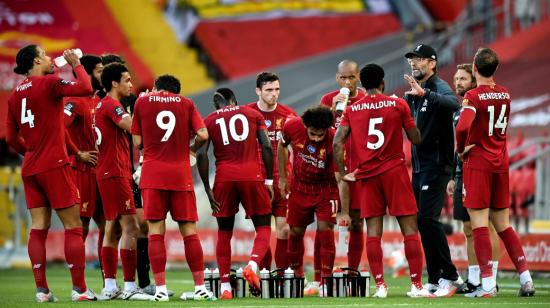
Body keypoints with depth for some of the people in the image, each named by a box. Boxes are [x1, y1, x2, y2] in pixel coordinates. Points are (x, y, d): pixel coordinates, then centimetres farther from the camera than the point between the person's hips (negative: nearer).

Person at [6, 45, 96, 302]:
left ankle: (41, 290, 2)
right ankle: (79, 289, -4)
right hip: (54, 165, -7)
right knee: (73, 227, -2)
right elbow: (85, 88, -20)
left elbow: (12, 138, 14)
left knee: (38, 227, 6)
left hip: (30, 169, 7)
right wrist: (76, 64, -4)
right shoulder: (48, 83, -10)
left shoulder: (15, 94, 11)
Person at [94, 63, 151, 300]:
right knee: (130, 228, -11)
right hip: (115, 173, -11)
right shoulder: (111, 105, -12)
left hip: (108, 173, 11)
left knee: (112, 229, 10)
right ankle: (129, 287, -14)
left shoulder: (104, 105, 19)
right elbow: (132, 126, -28)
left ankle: (110, 287, 11)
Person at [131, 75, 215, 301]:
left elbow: (137, 142, 6)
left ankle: (160, 288, -8)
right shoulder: (186, 103, 7)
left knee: (156, 231, -1)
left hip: (152, 174, -1)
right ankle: (200, 287, 2)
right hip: (181, 175, 1)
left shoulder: (142, 102, 6)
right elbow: (203, 135, -2)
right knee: (189, 231, 5)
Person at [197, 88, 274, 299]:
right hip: (252, 176, -1)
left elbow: (202, 155, 0)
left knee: (224, 233, 13)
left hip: (224, 178, 1)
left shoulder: (209, 121, 12)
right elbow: (267, 147, 2)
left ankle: (225, 286, 7)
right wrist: (269, 180, 8)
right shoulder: (253, 115, 13)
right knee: (263, 228, 10)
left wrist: (208, 190, 3)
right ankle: (252, 265, -17)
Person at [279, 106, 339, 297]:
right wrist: (282, 178, 4)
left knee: (325, 229, -14)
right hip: (299, 187, 3)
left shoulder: (333, 141, -31)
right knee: (296, 231, 8)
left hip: (325, 189, -3)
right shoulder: (293, 127, -22)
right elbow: (282, 146, 3)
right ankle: (297, 275, 26)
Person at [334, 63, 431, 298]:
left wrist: (343, 172, 6)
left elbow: (337, 143, -3)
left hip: (366, 175, 2)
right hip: (394, 172, -2)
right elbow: (416, 139, 3)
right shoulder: (398, 105, -1)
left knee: (373, 232, 3)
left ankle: (380, 285, -3)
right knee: (409, 229, 2)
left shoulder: (352, 110, 4)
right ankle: (416, 285, -3)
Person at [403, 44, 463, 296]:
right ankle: (435, 280, 13)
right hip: (418, 166, 9)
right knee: (422, 221, 8)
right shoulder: (414, 92, 16)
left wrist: (425, 93, -45)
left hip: (436, 164, -9)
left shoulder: (439, 87, -11)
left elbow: (453, 104, -33)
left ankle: (450, 276, -11)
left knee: (428, 219, -16)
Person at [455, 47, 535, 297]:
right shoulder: (505, 94, 8)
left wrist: (460, 150, -10)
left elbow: (463, 127, -27)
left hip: (478, 163, -6)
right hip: (501, 163, 6)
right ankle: (526, 279, 10)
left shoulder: (473, 96, -13)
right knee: (503, 225, 14)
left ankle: (488, 285, -10)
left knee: (479, 225, -5)